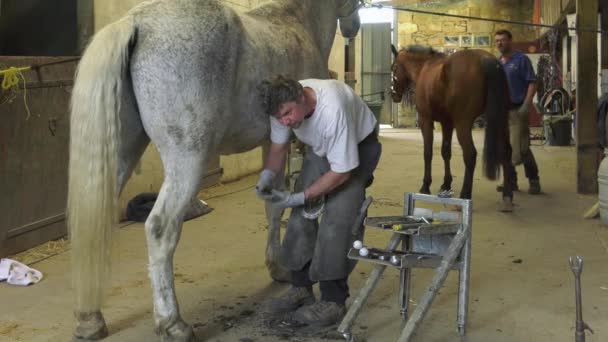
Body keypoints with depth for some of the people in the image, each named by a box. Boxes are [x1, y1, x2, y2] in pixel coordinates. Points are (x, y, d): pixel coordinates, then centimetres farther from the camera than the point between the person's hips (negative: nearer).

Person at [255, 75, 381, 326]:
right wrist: (267, 177, -23)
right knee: (302, 212, 1)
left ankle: (334, 300, -10)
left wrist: (298, 197, -32)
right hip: (320, 148, 6)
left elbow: (341, 172, -32)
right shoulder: (283, 106, -23)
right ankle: (301, 288, 13)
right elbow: (278, 147, -4)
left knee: (338, 218, -18)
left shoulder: (332, 109, -42)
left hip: (359, 146, -6)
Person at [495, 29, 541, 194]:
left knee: (520, 148, -9)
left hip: (517, 109, -6)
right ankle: (511, 180, 18)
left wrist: (526, 105, -19)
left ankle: (534, 180, 2)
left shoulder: (521, 59, -5)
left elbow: (532, 83, -10)